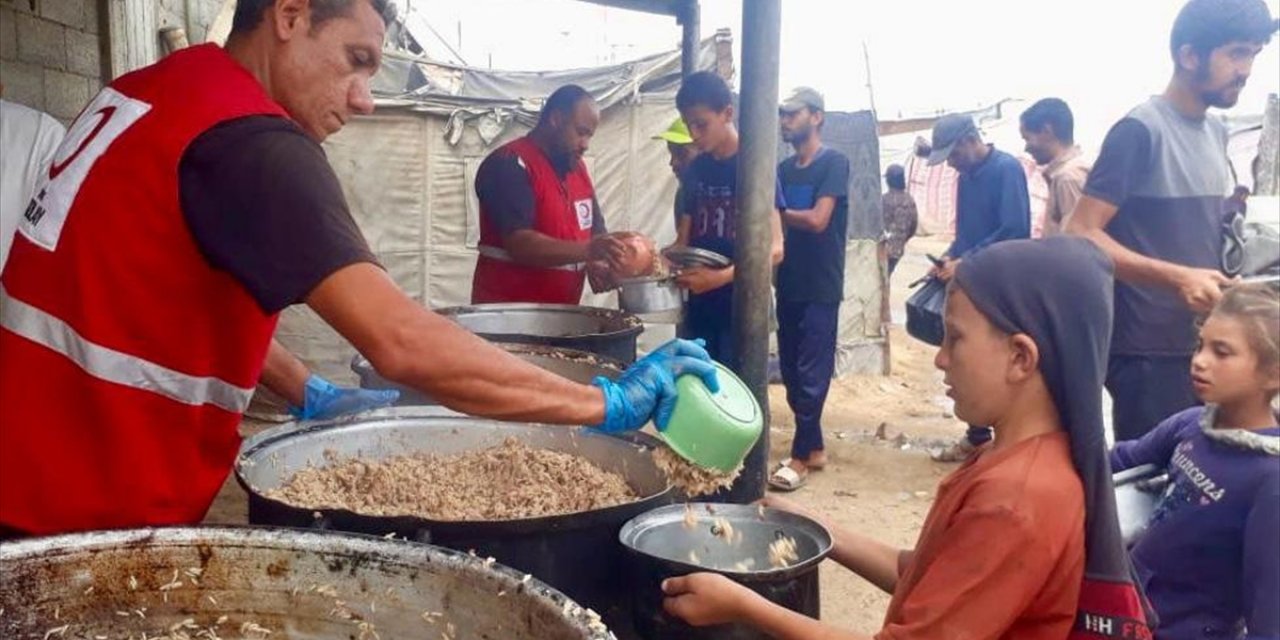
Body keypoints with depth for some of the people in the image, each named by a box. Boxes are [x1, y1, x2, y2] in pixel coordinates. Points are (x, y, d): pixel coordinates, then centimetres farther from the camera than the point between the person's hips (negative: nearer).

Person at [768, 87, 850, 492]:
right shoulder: (784, 168, 12)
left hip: (821, 288, -7)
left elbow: (817, 220, -19)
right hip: (790, 284, 7)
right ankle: (814, 447, 22)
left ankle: (800, 456, 6)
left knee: (811, 374, -2)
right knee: (791, 372, 10)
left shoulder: (834, 163, -8)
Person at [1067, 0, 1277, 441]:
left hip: (1207, 345, 8)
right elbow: (1080, 234, -19)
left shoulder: (1216, 134, 13)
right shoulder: (1141, 130, -13)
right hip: (1150, 351, -8)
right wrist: (1176, 278, -27)